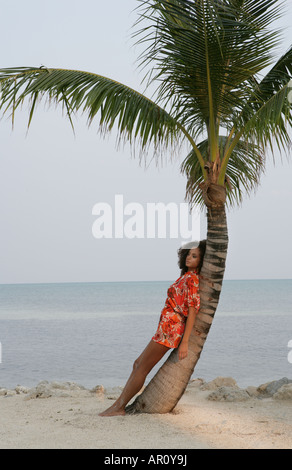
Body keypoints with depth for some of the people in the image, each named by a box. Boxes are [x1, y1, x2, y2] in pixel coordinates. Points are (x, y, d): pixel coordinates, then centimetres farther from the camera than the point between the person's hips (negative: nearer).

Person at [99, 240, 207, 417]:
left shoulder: (192, 279, -14)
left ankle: (119, 408, 3)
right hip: (166, 328, 10)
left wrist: (185, 342, -22)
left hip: (170, 329, -10)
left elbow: (192, 311, -19)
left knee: (142, 368, -4)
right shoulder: (186, 276, 13)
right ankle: (119, 403, 20)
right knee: (139, 364, 15)